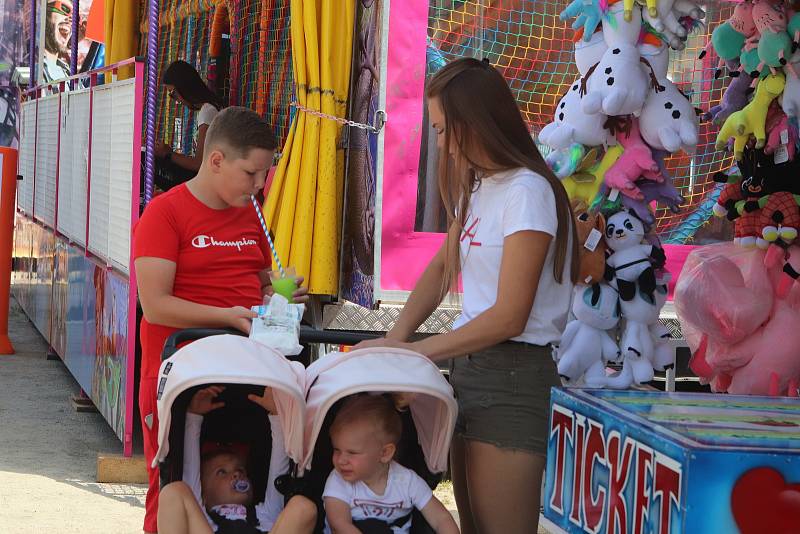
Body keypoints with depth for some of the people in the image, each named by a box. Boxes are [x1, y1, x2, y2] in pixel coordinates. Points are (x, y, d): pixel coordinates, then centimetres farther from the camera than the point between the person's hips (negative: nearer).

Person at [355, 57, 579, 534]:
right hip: (470, 365, 9)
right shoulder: (478, 187, 13)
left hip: (512, 374, -9)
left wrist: (415, 352, -12)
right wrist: (395, 340, 3)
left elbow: (508, 317, -18)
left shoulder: (526, 191, -15)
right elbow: (441, 269, 19)